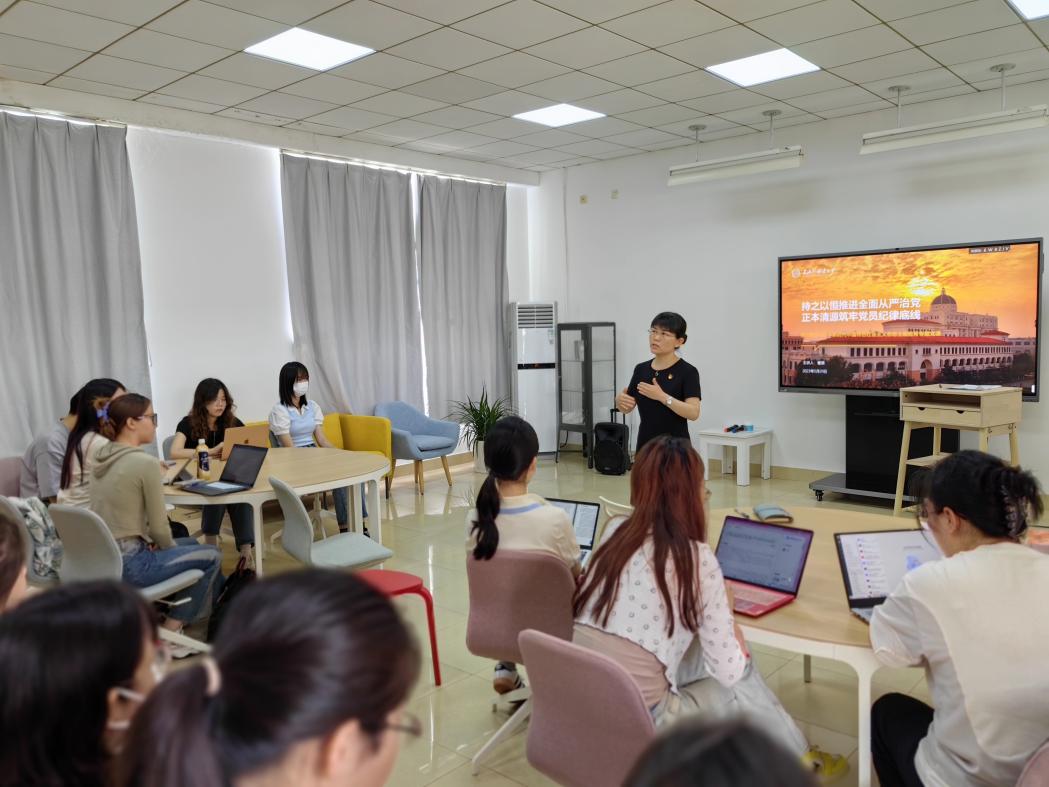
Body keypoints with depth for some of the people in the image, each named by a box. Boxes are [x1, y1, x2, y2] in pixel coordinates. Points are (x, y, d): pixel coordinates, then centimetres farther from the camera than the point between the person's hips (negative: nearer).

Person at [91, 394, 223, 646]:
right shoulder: (145, 462, -19)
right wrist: (169, 548, 6)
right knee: (212, 556, 7)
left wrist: (149, 540, 11)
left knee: (191, 544, 25)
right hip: (126, 564, -9)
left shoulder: (103, 458, 6)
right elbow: (159, 527, -13)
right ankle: (168, 634, 10)